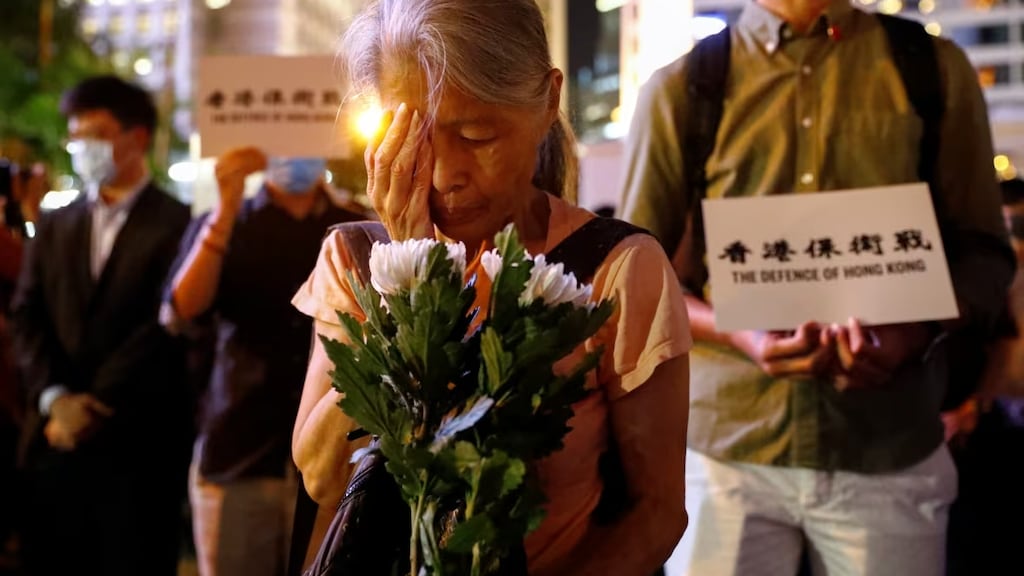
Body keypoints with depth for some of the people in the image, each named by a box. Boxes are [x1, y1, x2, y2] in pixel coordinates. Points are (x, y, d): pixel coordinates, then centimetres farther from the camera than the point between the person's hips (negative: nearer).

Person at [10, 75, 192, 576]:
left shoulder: (177, 224, -1)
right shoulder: (54, 226, 17)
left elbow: (165, 327, -10)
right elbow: (28, 321, 8)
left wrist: (96, 405, -12)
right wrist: (56, 399, -8)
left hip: (137, 443, -4)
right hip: (55, 441, 5)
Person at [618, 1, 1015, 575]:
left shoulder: (936, 70, 7)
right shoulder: (680, 88, 3)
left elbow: (982, 252, 7)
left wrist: (916, 333, -13)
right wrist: (739, 334, -14)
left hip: (891, 451, 1)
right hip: (724, 449, -1)